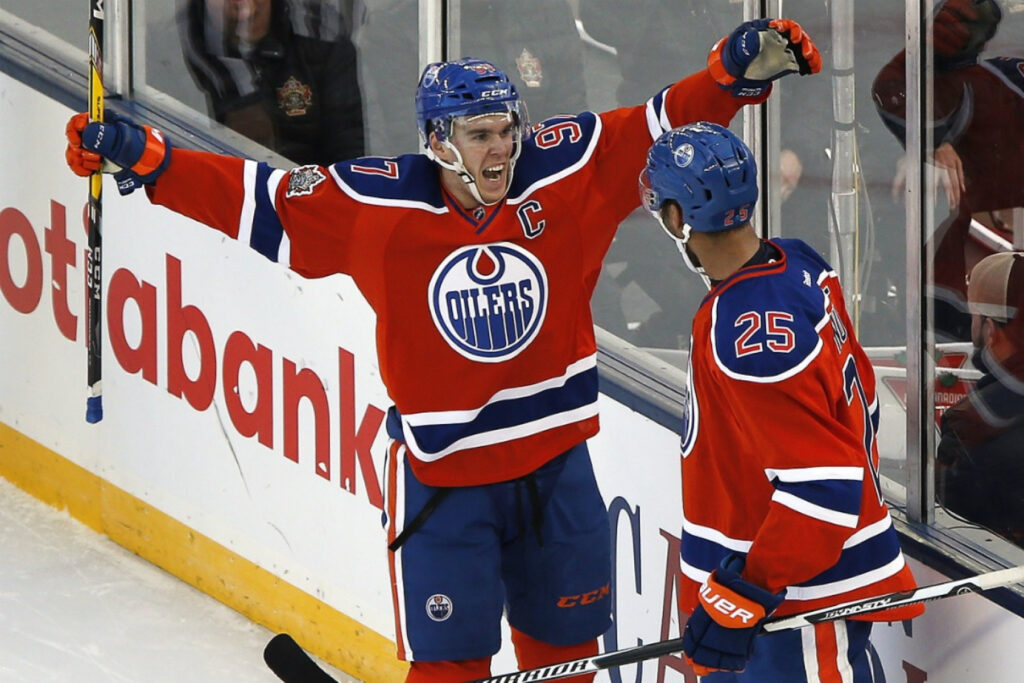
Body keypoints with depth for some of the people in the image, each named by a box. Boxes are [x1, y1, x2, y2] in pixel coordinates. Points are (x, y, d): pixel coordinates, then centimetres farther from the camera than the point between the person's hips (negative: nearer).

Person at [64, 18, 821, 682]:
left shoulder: (565, 167, -9)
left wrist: (740, 68, -16)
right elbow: (253, 196, -9)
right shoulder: (376, 203, -14)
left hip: (555, 459, 3)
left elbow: (666, 121, -3)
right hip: (442, 469, -3)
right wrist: (142, 157, -14)